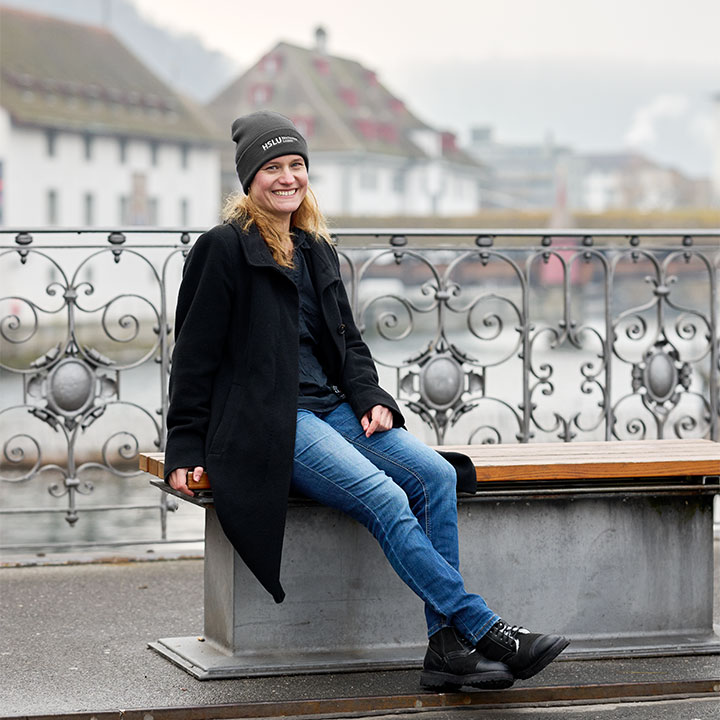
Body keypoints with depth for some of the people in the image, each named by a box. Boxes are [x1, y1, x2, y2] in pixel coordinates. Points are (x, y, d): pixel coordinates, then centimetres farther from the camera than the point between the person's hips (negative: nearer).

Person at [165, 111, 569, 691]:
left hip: (331, 407, 7)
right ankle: (488, 633, -26)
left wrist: (370, 398, 3)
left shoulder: (316, 249, 20)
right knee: (385, 500, -27)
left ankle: (447, 645, -20)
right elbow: (195, 353, -3)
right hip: (268, 422, -7)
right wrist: (186, 449, -6)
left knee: (436, 476, -17)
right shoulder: (224, 248, -2)